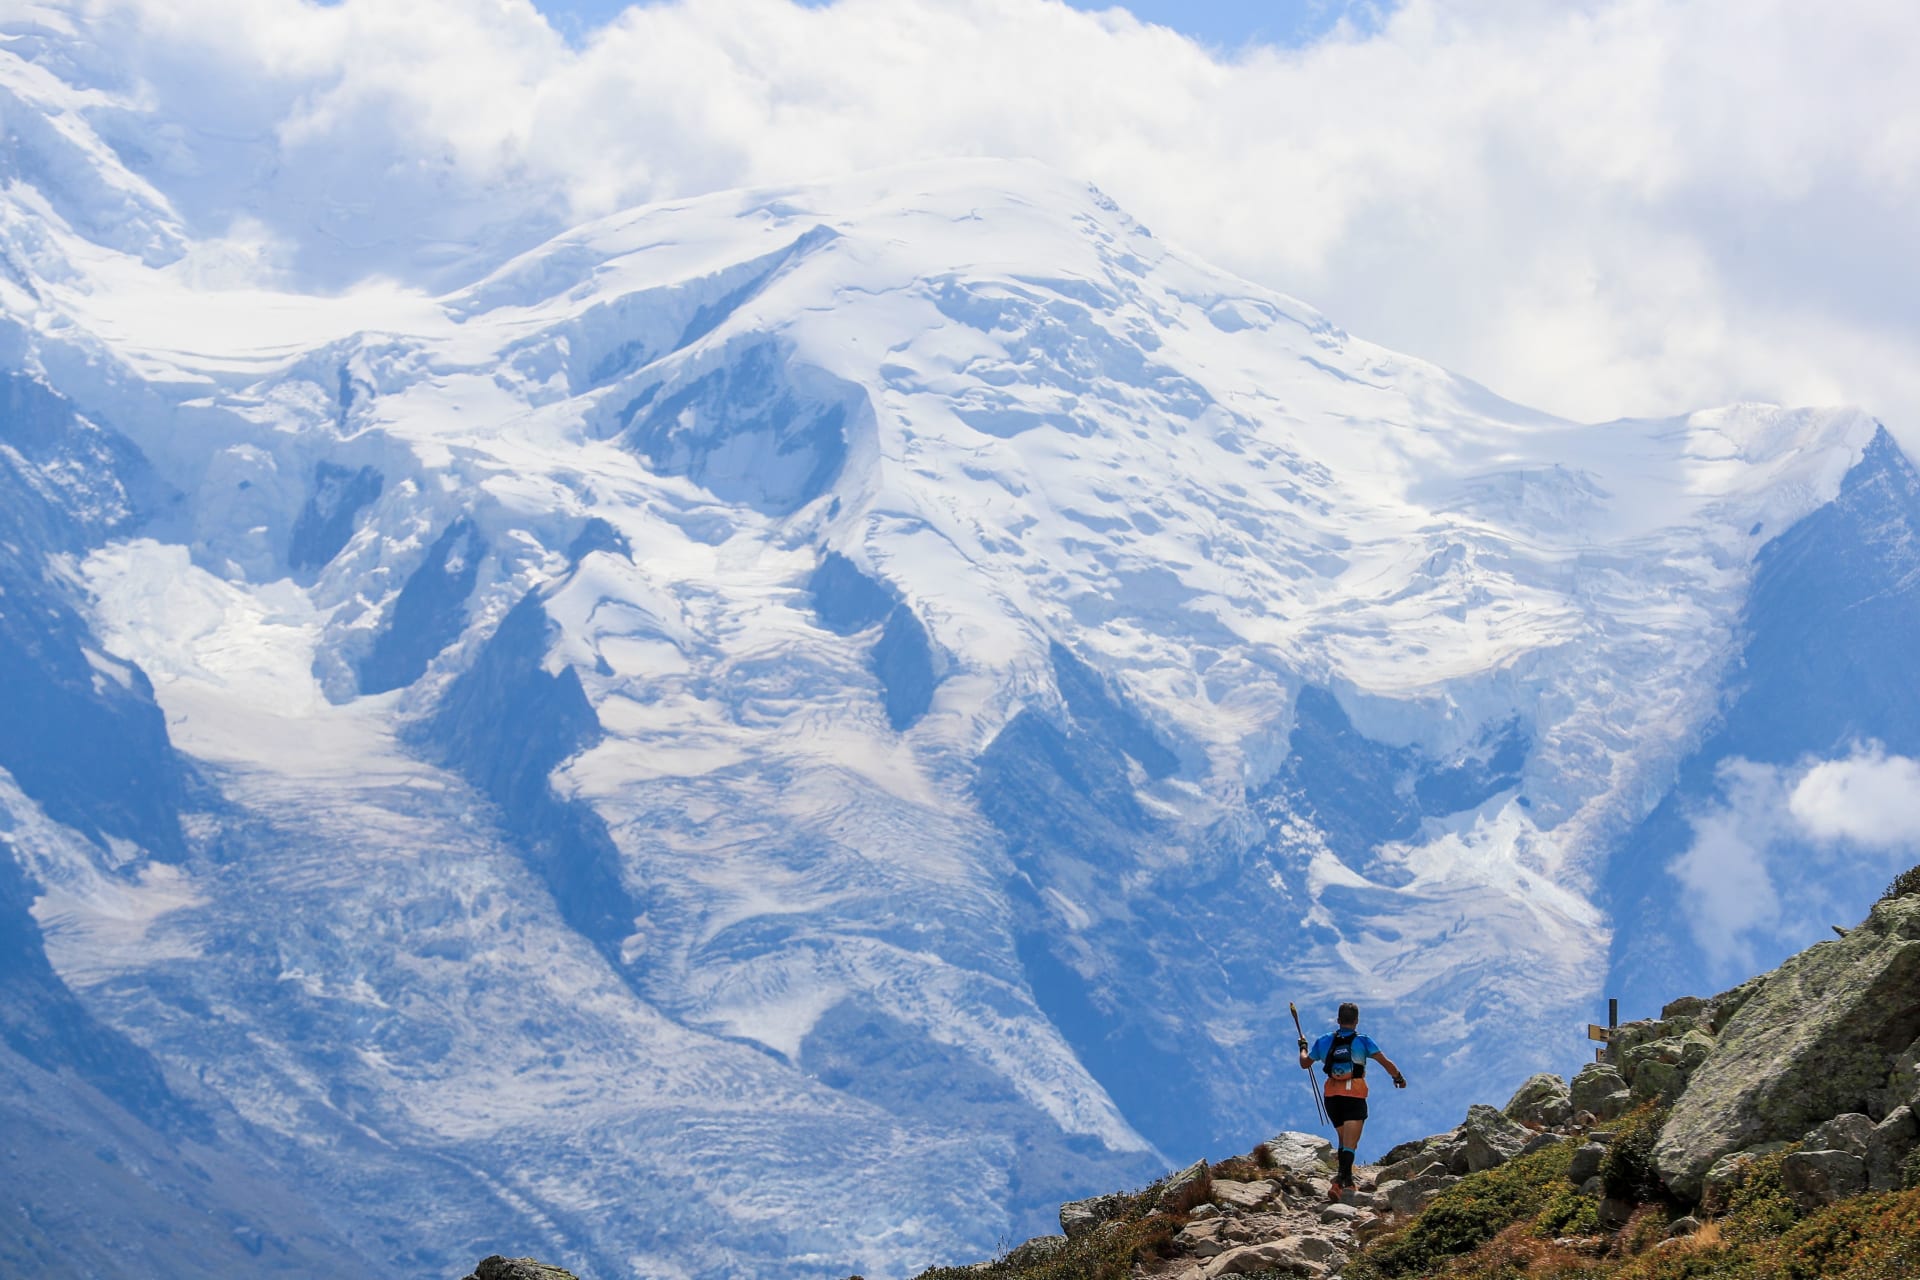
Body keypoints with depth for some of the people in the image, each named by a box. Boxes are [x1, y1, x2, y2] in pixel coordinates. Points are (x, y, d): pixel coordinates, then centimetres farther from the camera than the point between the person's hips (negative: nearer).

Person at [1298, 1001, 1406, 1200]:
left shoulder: (1324, 1041, 7)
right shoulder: (1363, 1041, -2)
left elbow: (1305, 1063, 18)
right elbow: (1385, 1062, -6)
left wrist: (1303, 1047, 39)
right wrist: (1399, 1078, 11)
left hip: (1332, 1097, 4)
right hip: (1355, 1097, -4)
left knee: (1344, 1141, 21)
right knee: (1349, 1144, -7)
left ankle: (1347, 1181, 19)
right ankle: (1341, 1181, -25)